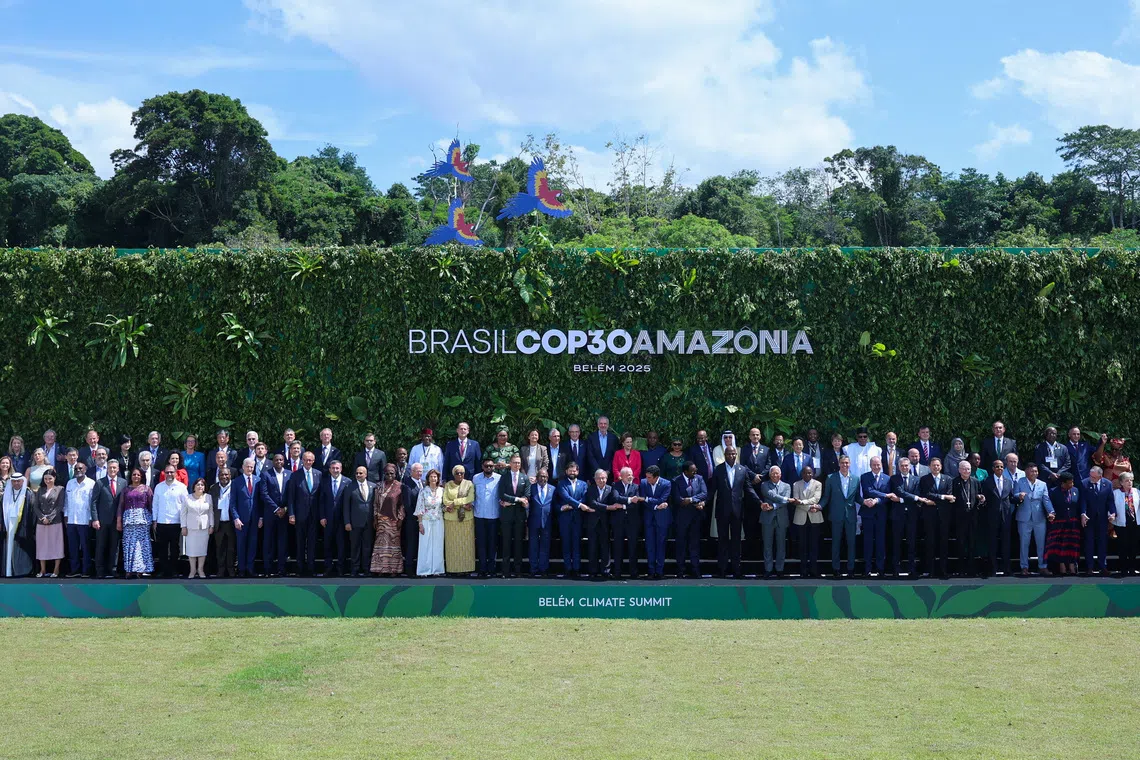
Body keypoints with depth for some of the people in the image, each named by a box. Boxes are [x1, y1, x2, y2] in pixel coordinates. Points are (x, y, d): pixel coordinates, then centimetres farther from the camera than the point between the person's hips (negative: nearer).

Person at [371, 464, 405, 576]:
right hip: (382, 520, 3)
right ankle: (381, 568, 3)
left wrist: (400, 519, -6)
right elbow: (375, 504, 10)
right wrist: (375, 519, 5)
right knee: (381, 542, 0)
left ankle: (394, 569, 5)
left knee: (393, 542, 0)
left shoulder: (400, 487, -2)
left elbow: (402, 504, -2)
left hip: (394, 520, -3)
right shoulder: (379, 487, 8)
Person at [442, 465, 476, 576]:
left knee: (466, 543, 1)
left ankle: (466, 568, 5)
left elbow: (470, 498, -8)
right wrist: (463, 505, -11)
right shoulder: (448, 485, 6)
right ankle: (453, 568, 2)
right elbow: (445, 501, -3)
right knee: (452, 544, 0)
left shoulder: (469, 484, 5)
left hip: (467, 517, 0)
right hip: (451, 517, 0)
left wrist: (454, 502, -13)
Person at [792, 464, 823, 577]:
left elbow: (816, 499, -9)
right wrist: (809, 507, -15)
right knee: (803, 544, 2)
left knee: (814, 544, 0)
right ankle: (803, 570, 5)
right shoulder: (796, 485, 8)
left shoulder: (818, 484, 6)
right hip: (801, 518, 1)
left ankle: (813, 570, 3)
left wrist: (802, 502, -18)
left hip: (814, 518, 0)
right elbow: (796, 501, -4)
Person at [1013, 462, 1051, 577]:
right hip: (1024, 518, -2)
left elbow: (1046, 500, -1)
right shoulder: (1019, 482, 2)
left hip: (1039, 518, 2)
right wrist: (1019, 496, -28)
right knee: (1024, 543, 3)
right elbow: (1014, 497, -4)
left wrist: (1051, 512, -17)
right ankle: (1024, 567, 10)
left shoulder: (1042, 484, 8)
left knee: (1041, 544, 5)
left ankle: (1042, 567, 14)